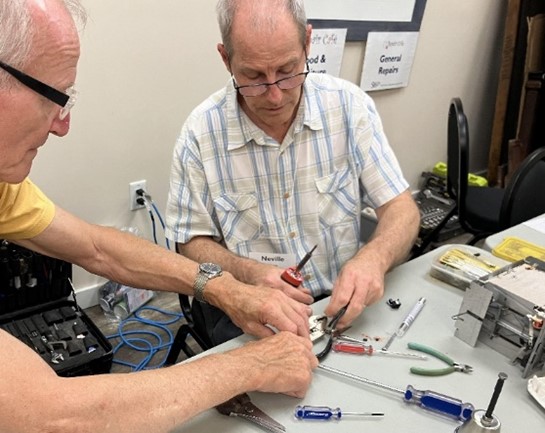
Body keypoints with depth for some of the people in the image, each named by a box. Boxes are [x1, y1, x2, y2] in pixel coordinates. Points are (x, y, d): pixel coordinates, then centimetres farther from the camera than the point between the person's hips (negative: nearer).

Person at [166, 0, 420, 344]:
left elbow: (401, 209, -4)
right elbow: (193, 243, -1)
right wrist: (248, 274, -20)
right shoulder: (201, 132, -9)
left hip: (347, 303, 2)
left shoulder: (349, 104, -7)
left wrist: (373, 258, -25)